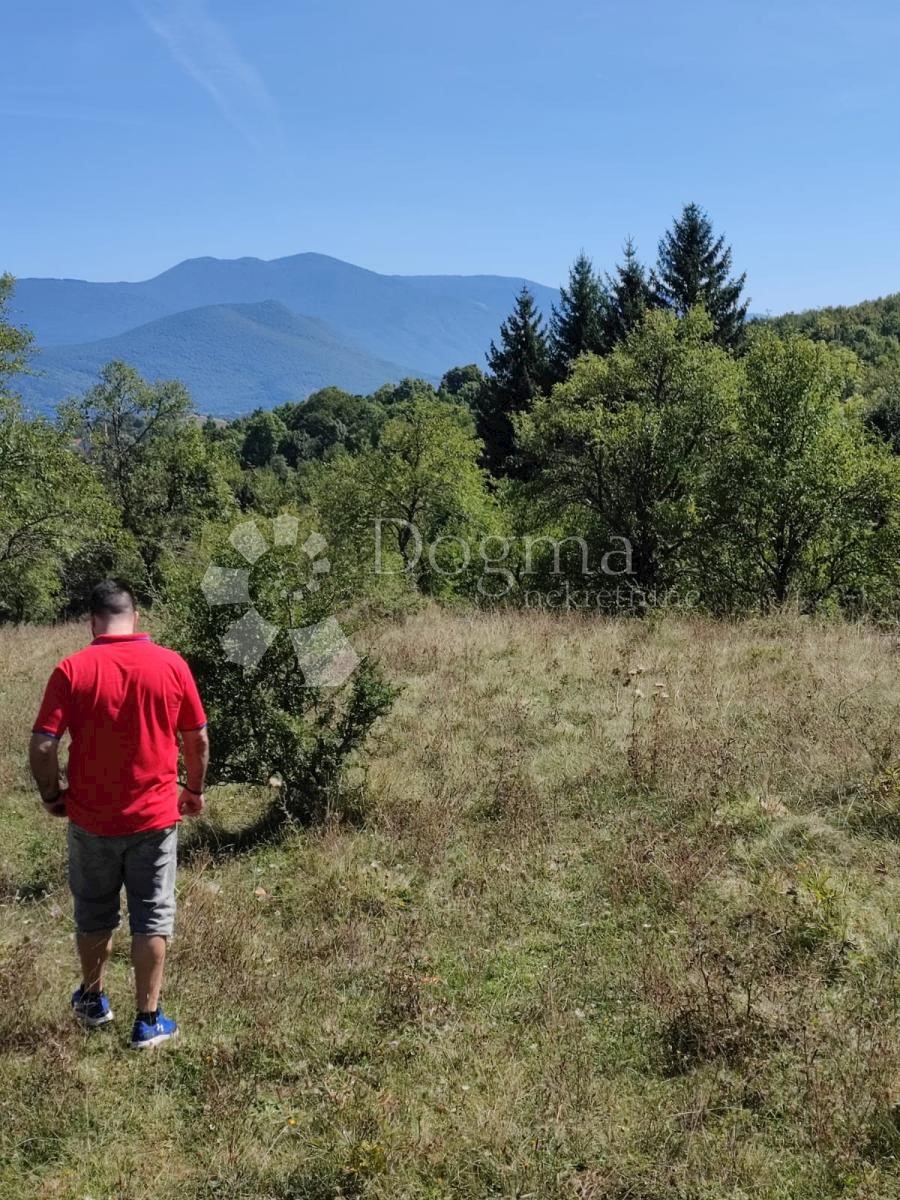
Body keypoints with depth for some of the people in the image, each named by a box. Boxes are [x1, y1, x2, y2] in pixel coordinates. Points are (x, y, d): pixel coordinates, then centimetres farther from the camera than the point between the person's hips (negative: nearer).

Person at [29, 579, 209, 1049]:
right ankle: (148, 1020, 14)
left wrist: (52, 794, 4)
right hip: (154, 815, 0)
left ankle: (92, 1000, 38)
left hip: (91, 818, 0)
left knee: (94, 915, 20)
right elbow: (197, 739, -1)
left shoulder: (72, 670, -11)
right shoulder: (171, 664, -7)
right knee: (152, 918, 10)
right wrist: (195, 789, 14)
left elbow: (42, 745, -14)